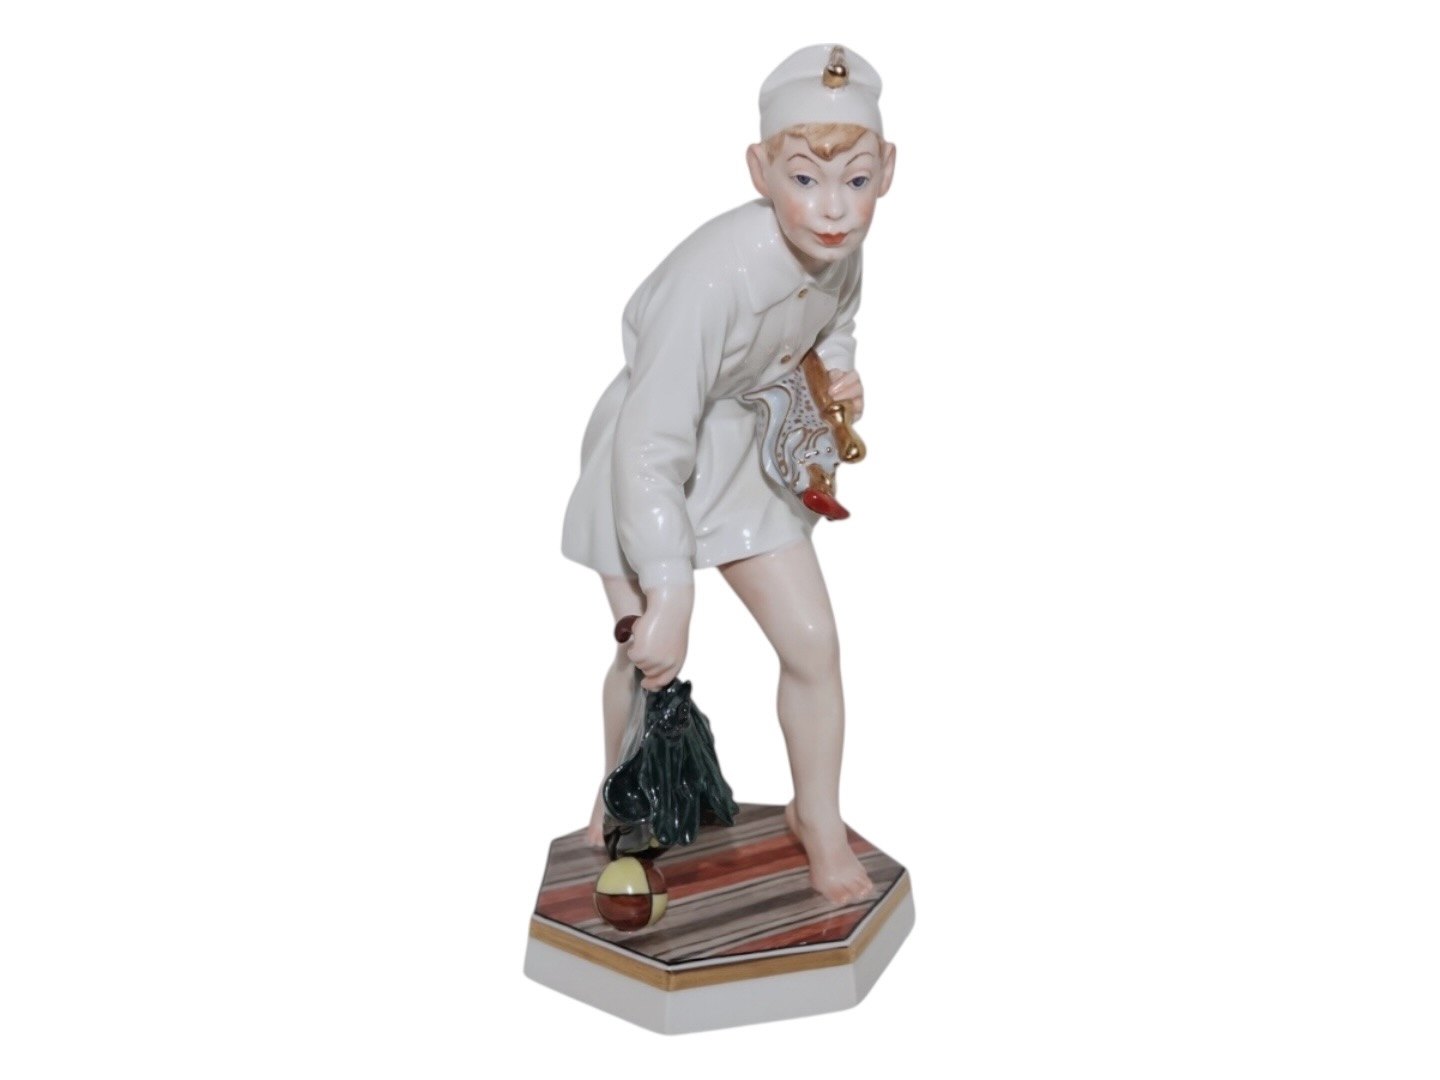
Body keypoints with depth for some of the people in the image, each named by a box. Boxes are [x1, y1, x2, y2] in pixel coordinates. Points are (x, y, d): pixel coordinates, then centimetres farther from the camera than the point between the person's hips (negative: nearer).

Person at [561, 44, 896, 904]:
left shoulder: (839, 250, -15)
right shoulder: (715, 274, -36)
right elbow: (652, 447, -35)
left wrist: (840, 374, -10)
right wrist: (669, 594, -37)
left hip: (744, 449, 5)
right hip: (649, 456, -5)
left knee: (813, 641, 3)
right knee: (651, 659, 5)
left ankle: (818, 818, 26)